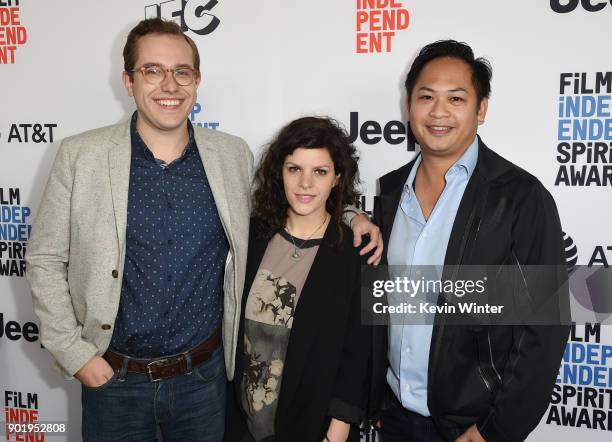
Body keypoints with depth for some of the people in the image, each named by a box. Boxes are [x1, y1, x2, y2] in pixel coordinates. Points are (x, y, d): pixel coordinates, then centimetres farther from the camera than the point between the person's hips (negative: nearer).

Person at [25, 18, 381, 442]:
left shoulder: (234, 154, -2)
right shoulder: (80, 155, -6)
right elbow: (46, 261, -1)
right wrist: (75, 354, -6)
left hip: (205, 375, 1)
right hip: (114, 379, 0)